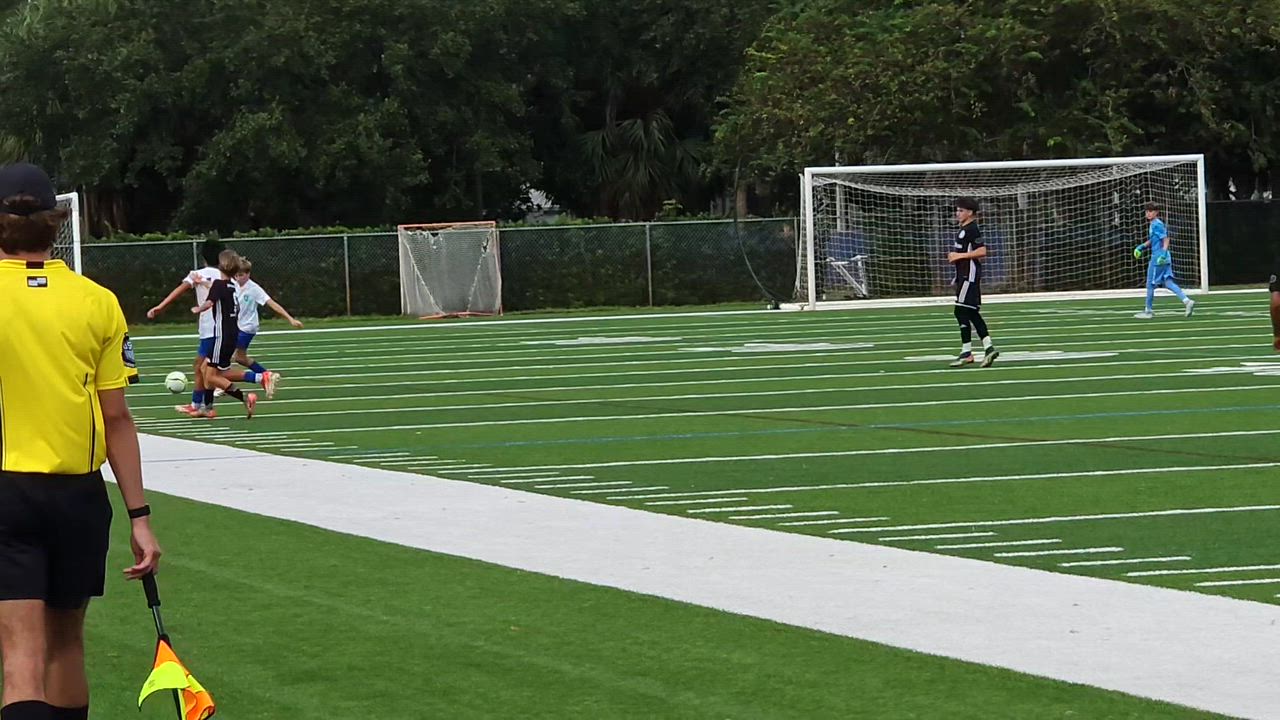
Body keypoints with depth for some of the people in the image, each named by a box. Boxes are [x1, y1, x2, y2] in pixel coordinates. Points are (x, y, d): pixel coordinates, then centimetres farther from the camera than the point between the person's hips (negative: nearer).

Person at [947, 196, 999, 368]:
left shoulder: (972, 229, -14)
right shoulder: (963, 230, 18)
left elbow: (982, 251, -23)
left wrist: (960, 255, -19)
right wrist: (954, 256, 12)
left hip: (970, 274, -11)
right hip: (963, 275, 11)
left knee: (961, 312, -10)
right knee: (972, 313, 10)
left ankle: (966, 353, -8)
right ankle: (989, 348, 11)